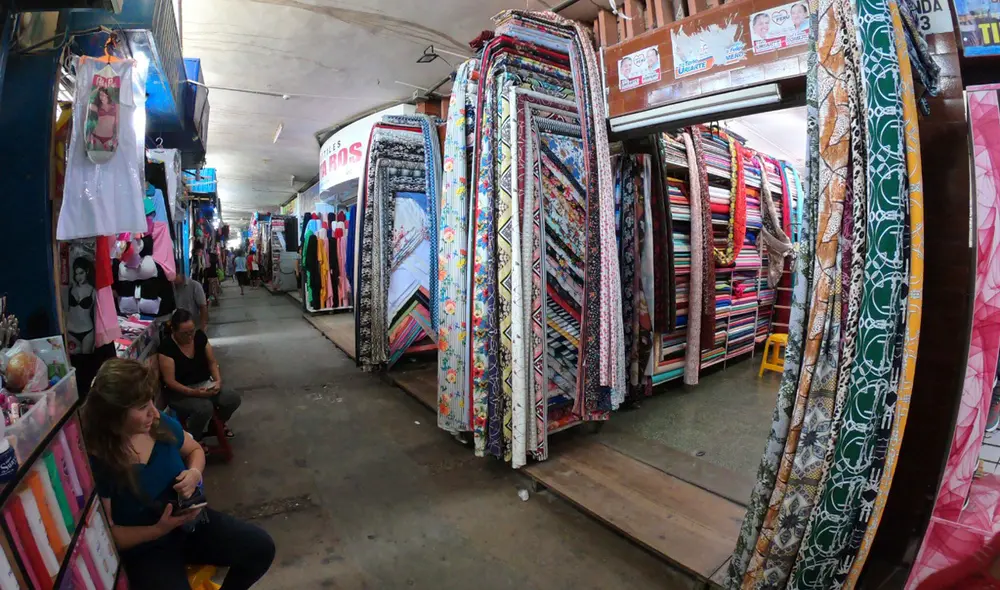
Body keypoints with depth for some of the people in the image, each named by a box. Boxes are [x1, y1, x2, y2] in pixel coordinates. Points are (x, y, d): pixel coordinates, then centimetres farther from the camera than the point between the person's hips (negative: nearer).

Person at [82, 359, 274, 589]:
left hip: (190, 521, 5)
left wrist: (194, 473, -9)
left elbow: (194, 450, 11)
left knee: (262, 547, -8)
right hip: (146, 550, -4)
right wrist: (157, 530, -27)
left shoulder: (160, 424, -9)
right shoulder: (95, 463, -23)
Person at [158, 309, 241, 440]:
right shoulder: (166, 347, -16)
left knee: (234, 399, -18)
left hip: (205, 386, 5)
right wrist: (193, 392, -29)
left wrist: (218, 381, -13)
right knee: (205, 407, -33)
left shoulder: (200, 336, -2)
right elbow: (170, 381, -17)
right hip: (181, 393, -5)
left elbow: (212, 362, 4)